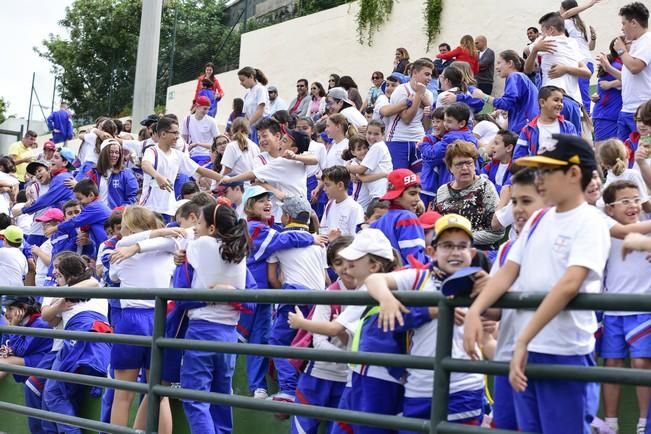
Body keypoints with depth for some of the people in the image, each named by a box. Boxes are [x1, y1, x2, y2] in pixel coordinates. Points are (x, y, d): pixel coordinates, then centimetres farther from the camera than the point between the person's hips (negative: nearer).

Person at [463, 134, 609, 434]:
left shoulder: (590, 222, -10)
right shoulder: (538, 220, 13)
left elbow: (568, 285, -23)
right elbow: (507, 273, 10)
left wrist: (523, 341, -28)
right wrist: (474, 312, -8)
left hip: (565, 352, -7)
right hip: (526, 349, 7)